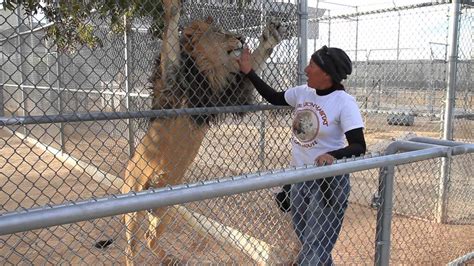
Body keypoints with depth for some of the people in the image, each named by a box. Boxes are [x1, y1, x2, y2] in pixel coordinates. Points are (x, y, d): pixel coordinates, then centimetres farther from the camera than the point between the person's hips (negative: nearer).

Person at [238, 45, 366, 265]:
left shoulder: (344, 102, -18)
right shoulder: (303, 92, 0)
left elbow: (359, 147, -23)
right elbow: (274, 98, 15)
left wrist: (333, 156, -42)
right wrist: (248, 72, 9)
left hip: (329, 182, -7)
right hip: (299, 179, 7)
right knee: (306, 244, 23)